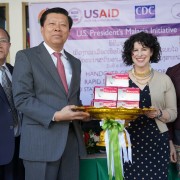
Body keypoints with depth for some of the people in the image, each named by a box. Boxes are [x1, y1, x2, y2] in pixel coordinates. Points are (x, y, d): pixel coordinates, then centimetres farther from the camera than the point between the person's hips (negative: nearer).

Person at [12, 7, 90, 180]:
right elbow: (22, 99, -12)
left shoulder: (75, 62, 16)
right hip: (41, 141, -5)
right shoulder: (26, 56, -3)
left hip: (72, 140, 6)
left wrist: (81, 112, -1)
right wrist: (55, 115, -20)